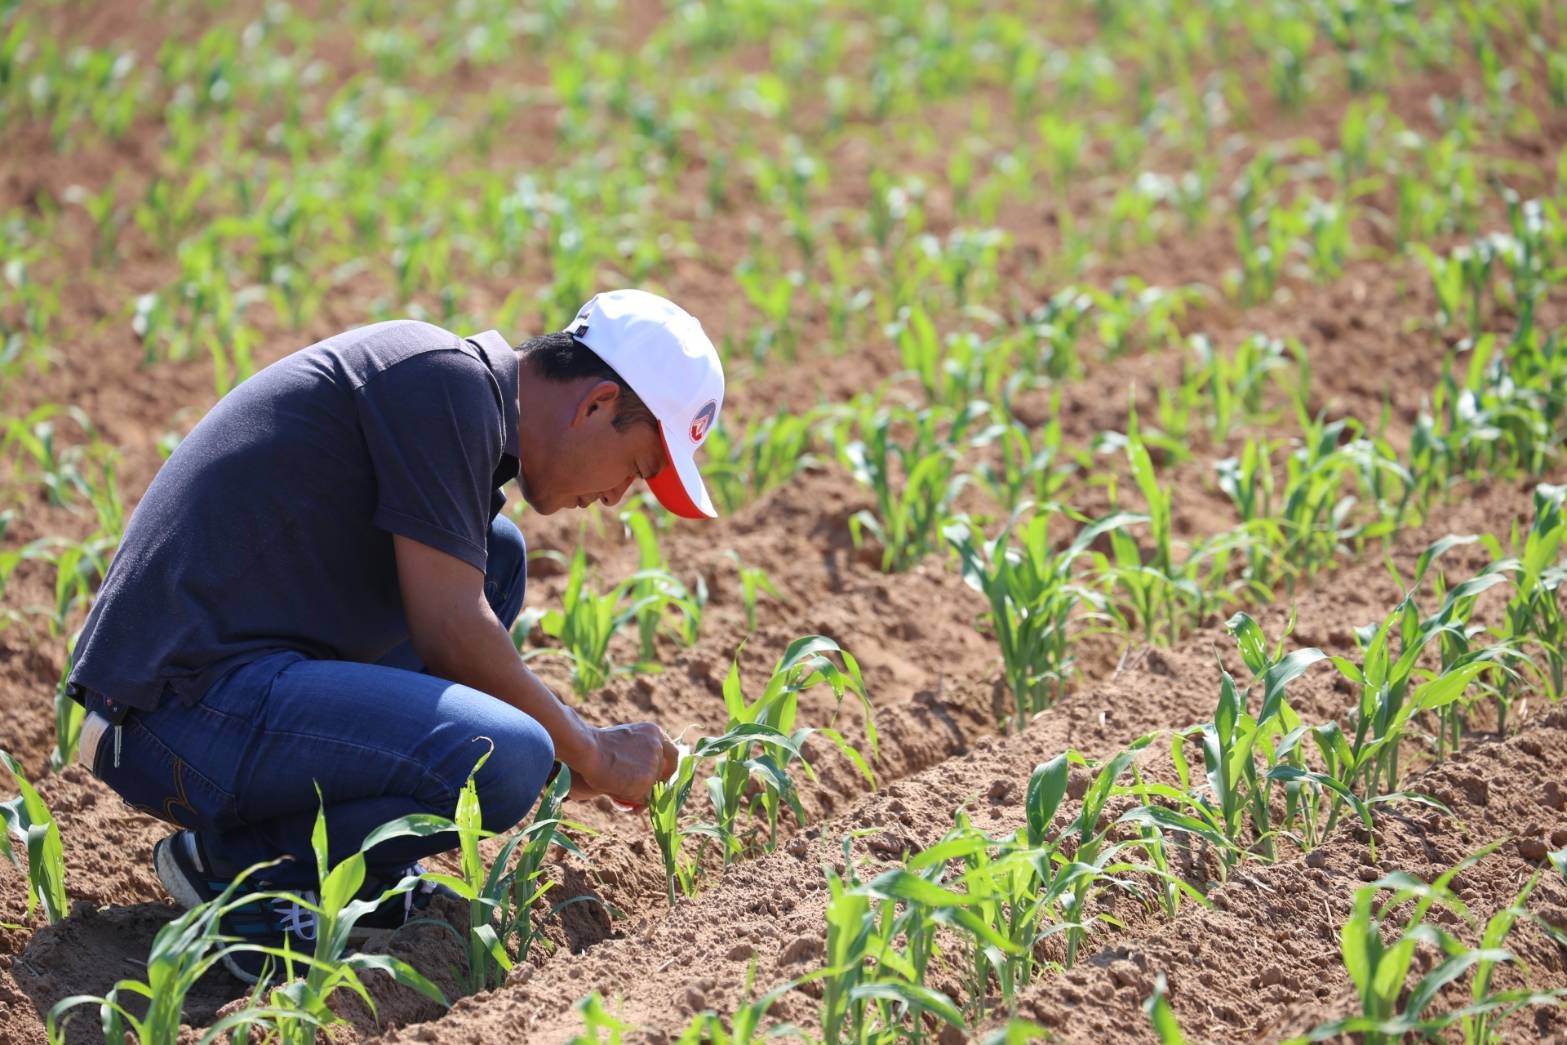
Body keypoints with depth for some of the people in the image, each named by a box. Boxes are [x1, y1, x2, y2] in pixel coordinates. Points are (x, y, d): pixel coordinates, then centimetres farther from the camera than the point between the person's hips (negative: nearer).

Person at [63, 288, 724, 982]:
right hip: (185, 711, -11)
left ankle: (364, 876, 11)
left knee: (494, 554, 19)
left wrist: (563, 753, 35)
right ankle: (234, 862, -6)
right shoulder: (448, 381, -11)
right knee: (504, 761, -26)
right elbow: (450, 637, -13)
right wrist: (590, 753, 1)